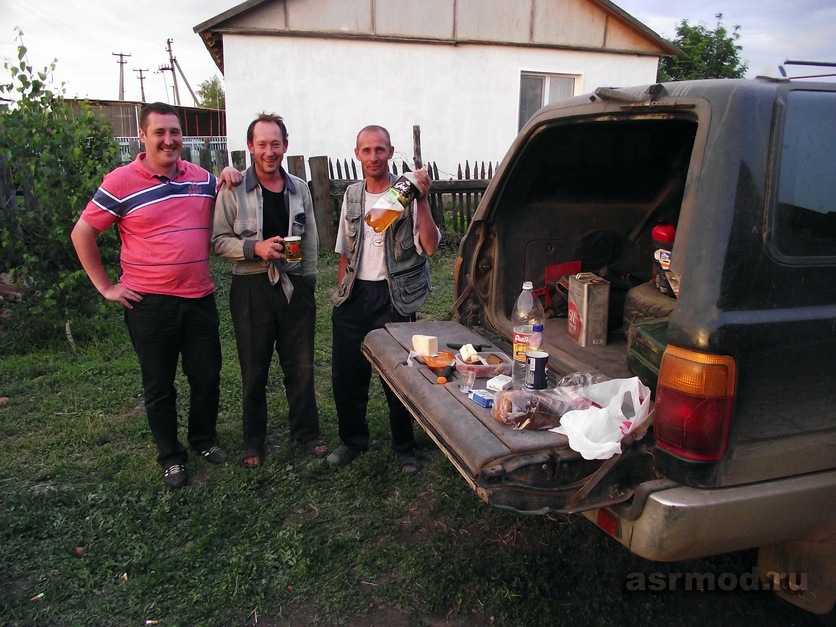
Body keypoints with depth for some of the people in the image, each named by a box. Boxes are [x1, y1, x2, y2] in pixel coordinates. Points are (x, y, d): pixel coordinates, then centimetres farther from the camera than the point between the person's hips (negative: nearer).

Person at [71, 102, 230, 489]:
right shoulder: (121, 182, -8)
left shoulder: (201, 178, 5)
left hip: (200, 298, 4)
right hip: (149, 303, -3)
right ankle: (170, 457, 27)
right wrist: (105, 286, -4)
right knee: (159, 385, 9)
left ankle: (204, 439, 35)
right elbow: (82, 233, -2)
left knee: (207, 376, 13)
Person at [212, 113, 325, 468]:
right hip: (252, 289, -3)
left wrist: (308, 280, 10)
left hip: (295, 287, 3)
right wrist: (255, 247, -20)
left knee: (301, 366, 11)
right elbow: (219, 241, -4)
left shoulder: (299, 189, 9)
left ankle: (306, 432, 29)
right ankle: (253, 442, 25)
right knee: (254, 371, 8)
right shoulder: (233, 191, -4)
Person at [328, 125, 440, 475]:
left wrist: (422, 200, -25)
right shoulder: (352, 196, 9)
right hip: (354, 296, 5)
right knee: (345, 373, 11)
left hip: (393, 296, -5)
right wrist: (339, 292, 14)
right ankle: (353, 440, 32)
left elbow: (429, 246, -17)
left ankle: (404, 448, 25)